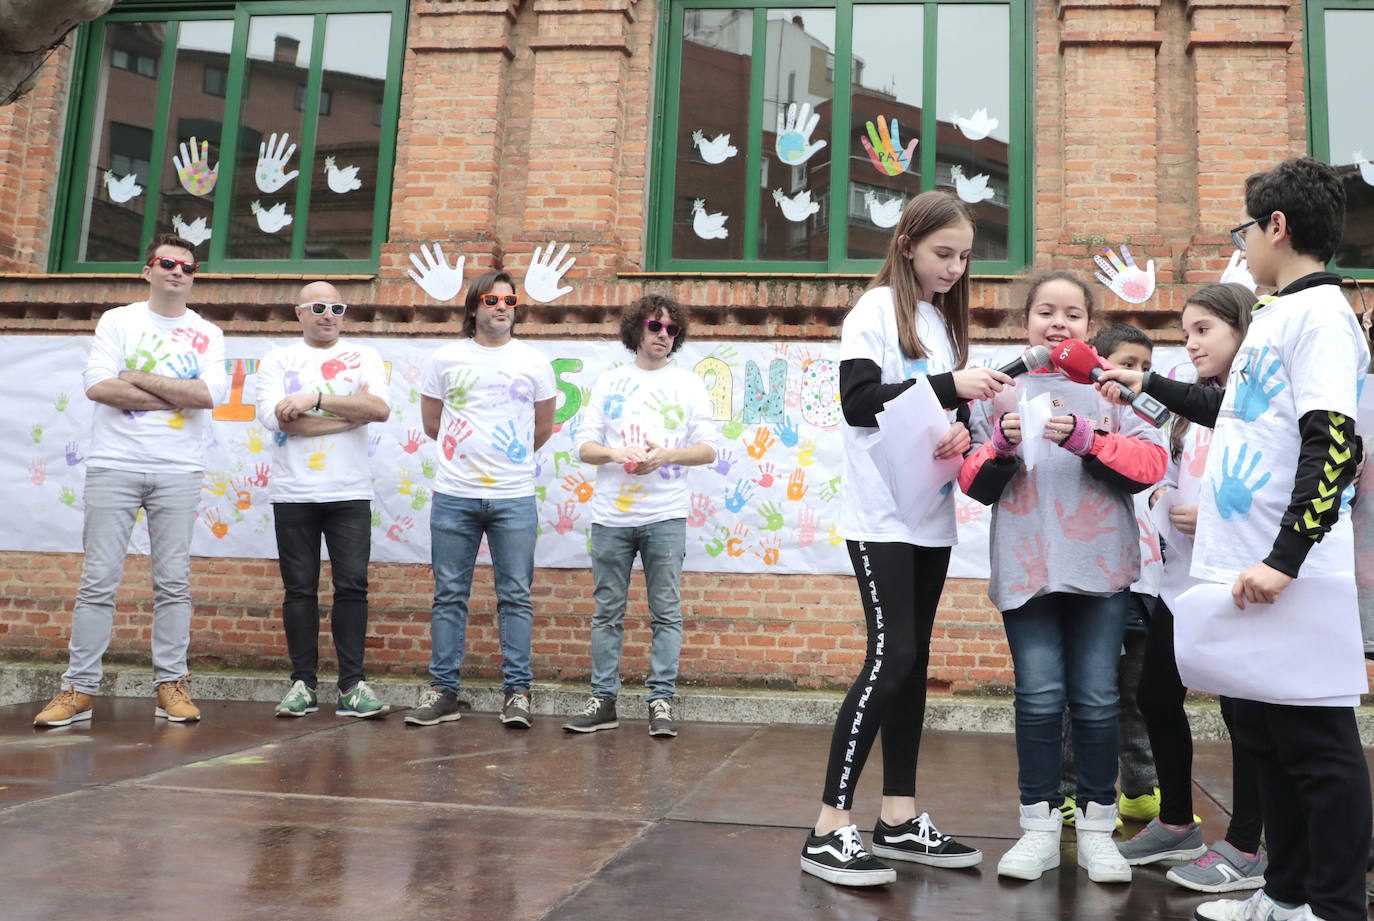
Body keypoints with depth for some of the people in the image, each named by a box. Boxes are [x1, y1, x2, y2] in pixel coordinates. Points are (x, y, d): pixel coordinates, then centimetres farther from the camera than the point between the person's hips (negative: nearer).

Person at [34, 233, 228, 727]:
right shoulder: (118, 320, 8)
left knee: (173, 582, 1)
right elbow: (97, 386, -7)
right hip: (114, 466, -1)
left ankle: (171, 684, 7)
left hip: (177, 472, 1)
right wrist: (178, 397, -8)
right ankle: (80, 689, 3)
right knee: (98, 579, -2)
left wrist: (136, 377, -7)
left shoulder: (207, 335, 10)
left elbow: (209, 394, -7)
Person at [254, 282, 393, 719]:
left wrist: (315, 398, -15)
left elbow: (380, 408, -8)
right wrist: (351, 411, -8)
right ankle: (302, 684, 11)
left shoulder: (364, 357, 10)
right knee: (300, 588, 3)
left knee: (352, 586, -4)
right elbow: (277, 418, -9)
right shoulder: (276, 361, 9)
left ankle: (352, 686, 2)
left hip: (350, 492, 0)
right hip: (293, 493, 0)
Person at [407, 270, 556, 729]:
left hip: (514, 497, 0)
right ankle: (443, 690, 12)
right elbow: (431, 422, 16)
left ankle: (517, 691, 7)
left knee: (515, 596, 1)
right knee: (449, 595, 4)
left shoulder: (534, 362, 7)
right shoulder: (445, 359, 7)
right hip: (453, 496, 1)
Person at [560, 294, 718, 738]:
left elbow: (707, 450, 4)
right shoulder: (609, 382, 13)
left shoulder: (689, 384, 9)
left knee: (666, 611, -1)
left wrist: (667, 455, -13)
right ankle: (603, 700, 12)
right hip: (611, 516, 2)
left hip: (665, 517, -1)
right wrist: (615, 453, -12)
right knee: (607, 611, 5)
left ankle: (661, 701, 5)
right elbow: (585, 446, 9)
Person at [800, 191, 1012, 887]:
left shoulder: (943, 319, 17)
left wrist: (961, 431, -4)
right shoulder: (877, 310, -5)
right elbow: (859, 402, -16)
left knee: (912, 659, 8)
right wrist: (948, 386, -22)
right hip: (881, 516, -7)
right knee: (891, 657, -12)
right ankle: (829, 830, -6)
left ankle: (899, 819, 17)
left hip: (931, 516, 8)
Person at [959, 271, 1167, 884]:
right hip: (1026, 567, 0)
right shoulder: (1002, 391, 12)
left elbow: (1152, 461, -2)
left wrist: (1083, 438, -15)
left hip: (1101, 567, 0)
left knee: (1096, 699, 3)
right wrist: (1001, 447, -10)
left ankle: (1096, 827, 16)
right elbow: (975, 484, 9)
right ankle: (1039, 828, 11)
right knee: (1039, 698, 0)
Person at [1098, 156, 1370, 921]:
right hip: (1246, 573, 9)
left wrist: (1286, 559, -26)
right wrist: (1148, 386, 38)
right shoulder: (1276, 316, 16)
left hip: (1292, 582, -9)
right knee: (1266, 738, 15)